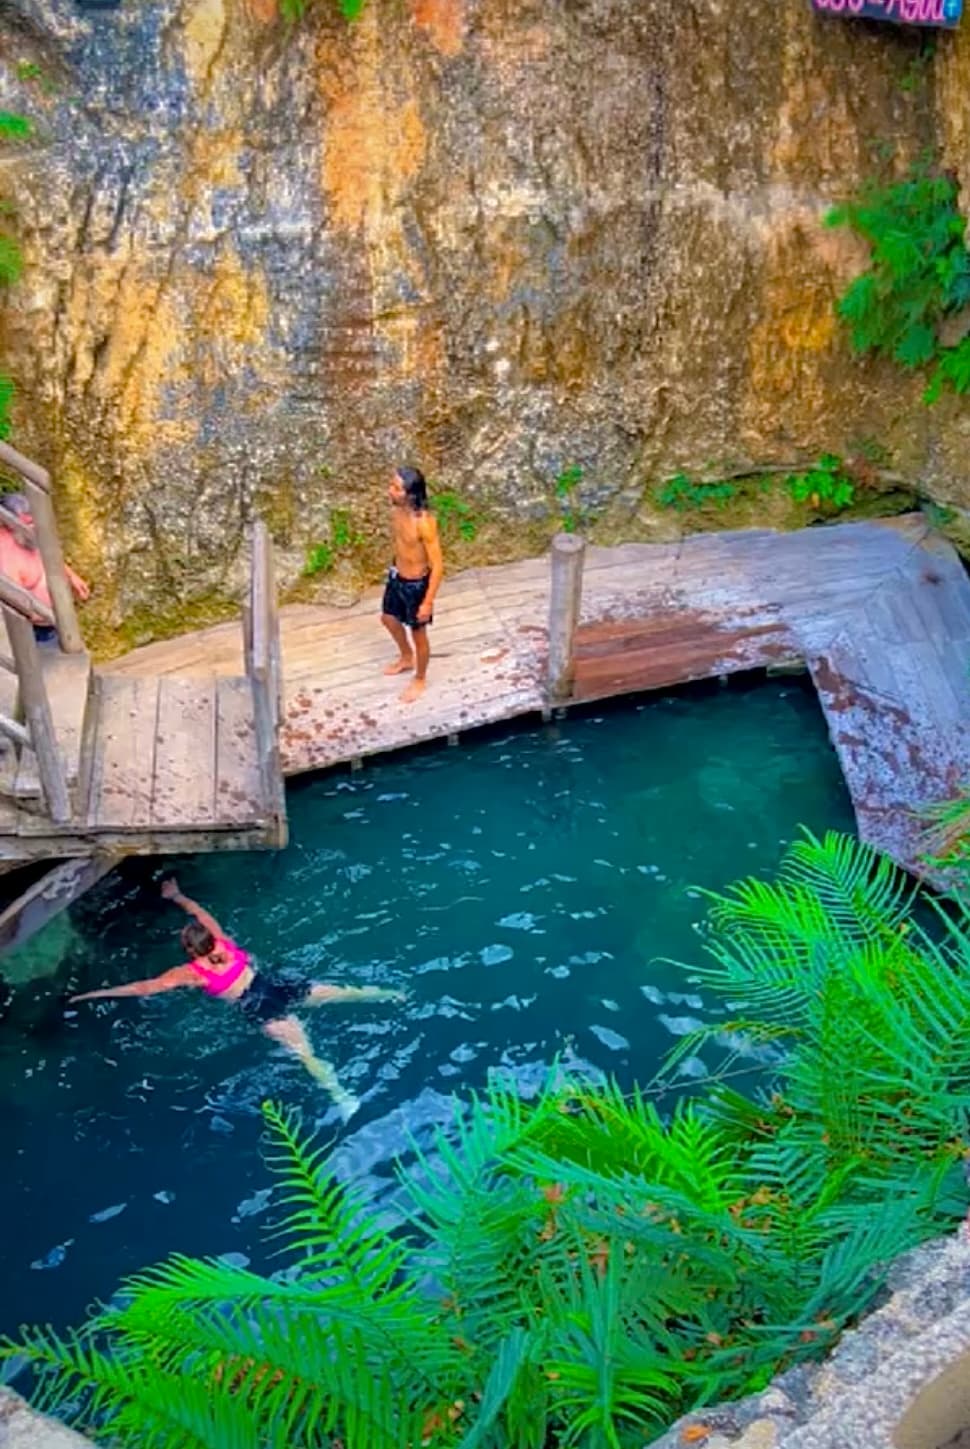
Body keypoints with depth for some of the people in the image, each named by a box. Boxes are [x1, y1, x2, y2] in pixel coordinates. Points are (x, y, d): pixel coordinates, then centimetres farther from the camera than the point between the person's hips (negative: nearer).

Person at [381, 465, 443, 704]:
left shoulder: (424, 523, -33)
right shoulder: (396, 510, -10)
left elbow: (438, 566, -26)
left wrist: (428, 601, -22)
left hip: (417, 584, -8)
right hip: (397, 577, 8)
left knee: (418, 633, 14)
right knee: (388, 619, 27)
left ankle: (419, 680, 38)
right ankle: (407, 658, 55)